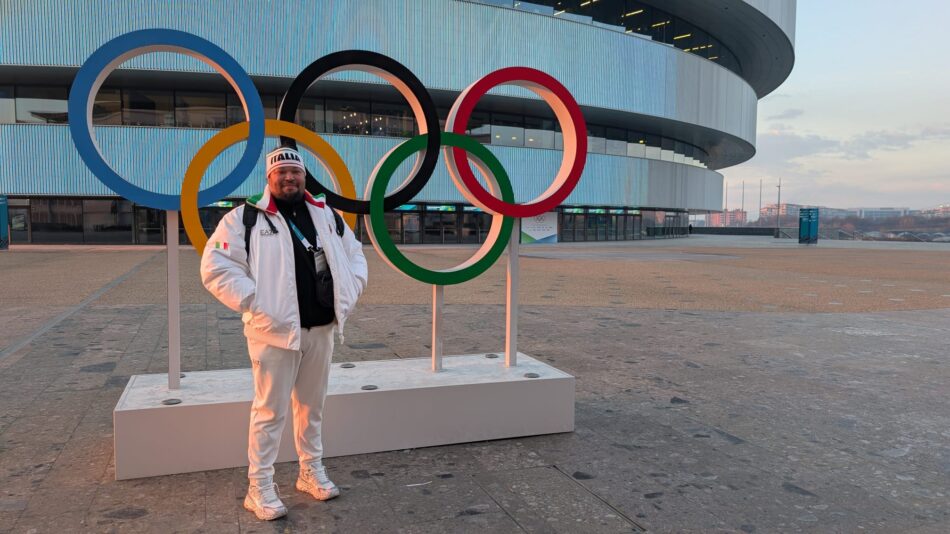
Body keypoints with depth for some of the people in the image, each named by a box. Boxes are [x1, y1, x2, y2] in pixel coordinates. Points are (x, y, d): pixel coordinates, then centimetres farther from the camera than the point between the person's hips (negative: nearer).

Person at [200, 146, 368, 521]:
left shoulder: (326, 215, 11)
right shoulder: (246, 217, -5)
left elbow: (355, 254, 21)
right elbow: (215, 267, -11)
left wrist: (348, 295, 8)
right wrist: (253, 302, -16)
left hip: (322, 328, 5)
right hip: (275, 330, -5)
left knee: (311, 405, 16)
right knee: (270, 410, 1)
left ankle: (311, 472, 31)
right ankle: (259, 489, 14)